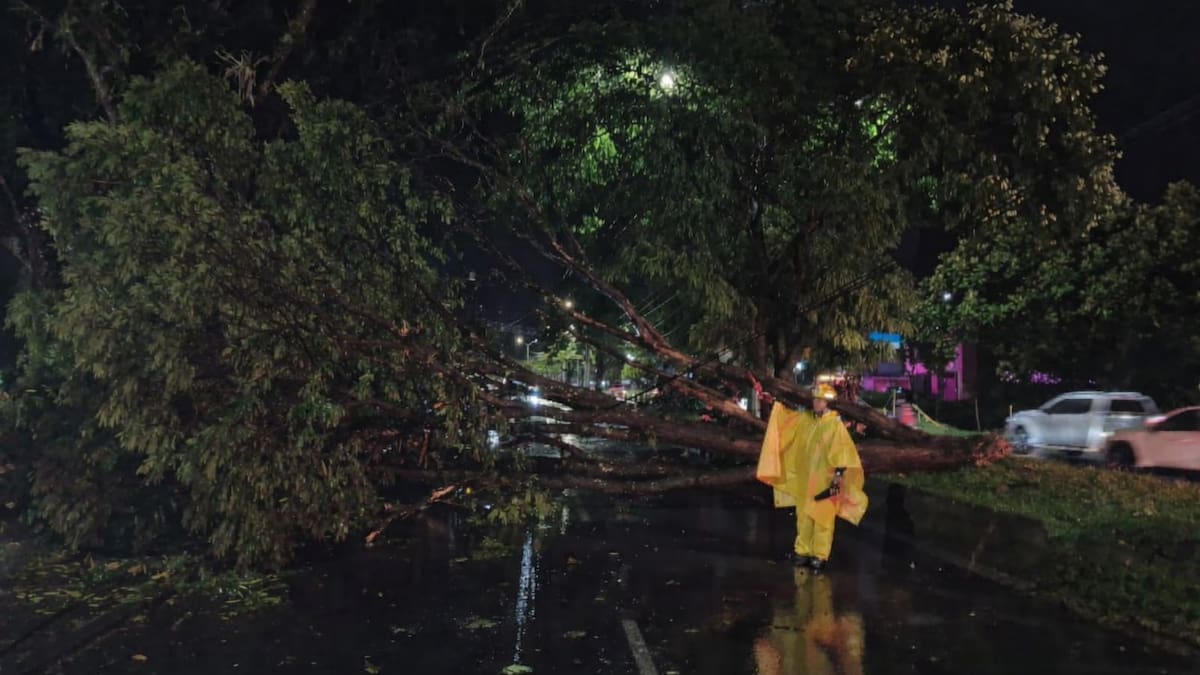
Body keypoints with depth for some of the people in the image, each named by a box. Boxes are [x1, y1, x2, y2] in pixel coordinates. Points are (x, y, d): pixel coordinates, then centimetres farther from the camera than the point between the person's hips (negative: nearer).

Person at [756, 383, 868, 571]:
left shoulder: (836, 425, -12)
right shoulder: (805, 419, 5)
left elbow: (843, 452, -13)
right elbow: (786, 418, 18)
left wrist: (839, 475, -16)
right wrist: (777, 405, 8)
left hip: (824, 481, -6)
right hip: (804, 479, 6)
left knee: (822, 519, 1)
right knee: (803, 516, 13)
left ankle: (820, 555, 8)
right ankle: (802, 551, 23)